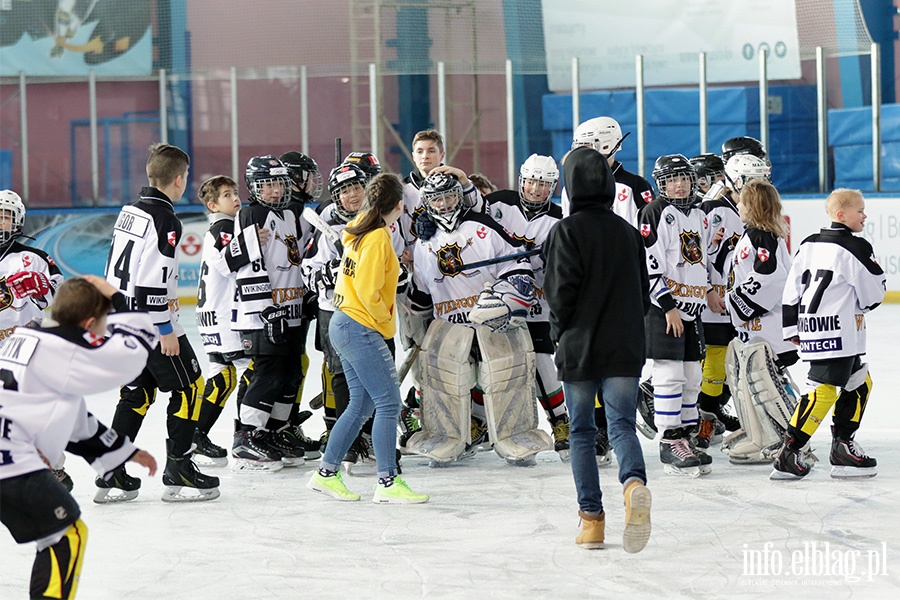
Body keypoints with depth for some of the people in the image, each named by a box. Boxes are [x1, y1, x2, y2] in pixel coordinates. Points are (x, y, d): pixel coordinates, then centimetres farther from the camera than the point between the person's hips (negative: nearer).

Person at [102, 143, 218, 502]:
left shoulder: (130, 211, 11)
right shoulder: (164, 219, -17)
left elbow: (115, 269, 17)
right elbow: (152, 281, -23)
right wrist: (165, 330, -18)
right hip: (151, 324, -9)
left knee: (137, 392, 14)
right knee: (188, 387, 2)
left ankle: (111, 477, 10)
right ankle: (178, 473, 1)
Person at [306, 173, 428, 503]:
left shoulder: (360, 230, 11)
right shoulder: (378, 238, -16)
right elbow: (368, 289, -20)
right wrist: (385, 322, -7)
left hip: (345, 326, 10)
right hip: (362, 329, -10)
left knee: (361, 405, 14)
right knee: (388, 403, -9)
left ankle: (326, 473, 16)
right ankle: (388, 483, -12)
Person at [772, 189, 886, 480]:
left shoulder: (809, 245, 12)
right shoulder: (856, 248, -11)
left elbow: (792, 289, 12)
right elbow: (874, 293, -5)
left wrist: (792, 328, 17)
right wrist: (864, 303, 18)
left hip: (812, 330, 9)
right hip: (837, 332, -9)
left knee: (860, 382, 17)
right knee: (823, 389, -11)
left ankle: (843, 446, 16)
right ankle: (789, 455, -13)